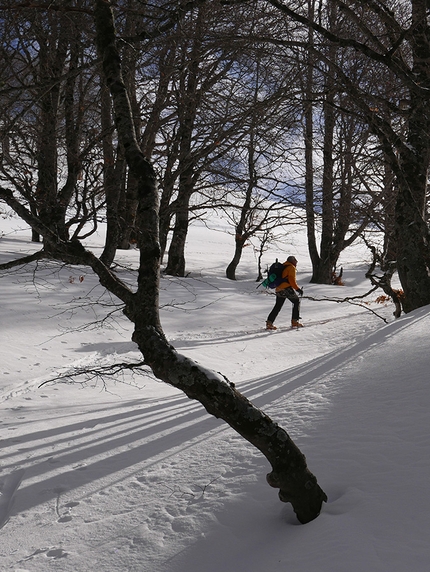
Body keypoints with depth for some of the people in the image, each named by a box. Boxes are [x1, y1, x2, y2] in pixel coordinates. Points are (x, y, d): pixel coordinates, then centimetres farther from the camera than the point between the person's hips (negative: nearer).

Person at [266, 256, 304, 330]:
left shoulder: (283, 267, 26)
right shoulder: (291, 267, 1)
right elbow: (291, 280, -12)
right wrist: (298, 289, -12)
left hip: (278, 289, 8)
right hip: (286, 288, -8)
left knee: (277, 306, 12)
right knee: (296, 301, 8)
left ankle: (269, 323, 3)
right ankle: (294, 321, 3)